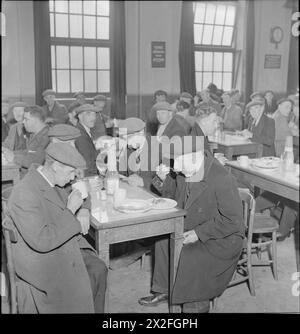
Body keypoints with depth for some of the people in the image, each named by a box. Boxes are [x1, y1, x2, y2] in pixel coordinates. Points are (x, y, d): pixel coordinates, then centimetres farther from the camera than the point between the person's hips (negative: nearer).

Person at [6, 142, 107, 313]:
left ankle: (96, 311, 7)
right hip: (42, 259, -8)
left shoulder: (50, 179, 1)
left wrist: (79, 217, -2)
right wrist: (70, 211, -24)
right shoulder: (24, 194, -26)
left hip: (67, 246, 8)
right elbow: (42, 242, -30)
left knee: (98, 269, -8)